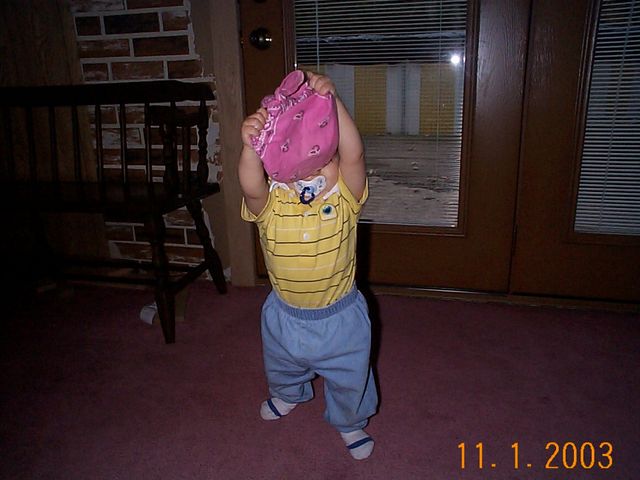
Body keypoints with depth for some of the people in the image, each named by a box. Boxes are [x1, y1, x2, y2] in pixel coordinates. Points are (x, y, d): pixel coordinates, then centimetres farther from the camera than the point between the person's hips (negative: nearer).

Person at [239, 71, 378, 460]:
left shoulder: (344, 199, -20)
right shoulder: (271, 203, -18)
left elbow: (353, 154, -38)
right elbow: (251, 185, -41)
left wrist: (331, 99, -48)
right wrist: (251, 146, -58)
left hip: (340, 316, -2)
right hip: (285, 315, 3)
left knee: (349, 378, 21)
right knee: (283, 368, 32)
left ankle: (351, 423, 53)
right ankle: (288, 396, 67)